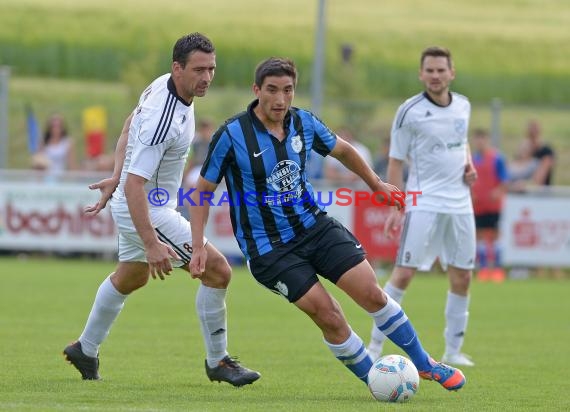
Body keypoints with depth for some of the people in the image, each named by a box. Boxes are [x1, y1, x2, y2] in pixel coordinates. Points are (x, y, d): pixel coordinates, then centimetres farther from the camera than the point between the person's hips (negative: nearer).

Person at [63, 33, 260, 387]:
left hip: (137, 205, 10)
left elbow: (130, 126, 14)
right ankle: (217, 362, 1)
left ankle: (86, 351, 46)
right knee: (217, 271, -12)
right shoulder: (162, 119, -33)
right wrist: (151, 244, -37)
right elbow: (134, 185, -34)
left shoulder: (162, 85, -4)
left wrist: (116, 178, 18)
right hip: (147, 210, -10)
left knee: (129, 279, 29)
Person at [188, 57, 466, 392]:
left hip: (315, 225, 4)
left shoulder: (304, 122, -2)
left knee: (371, 292, -6)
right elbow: (203, 191, -5)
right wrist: (199, 245, -11)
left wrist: (377, 184, 29)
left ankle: (425, 364, 11)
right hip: (269, 248, -4)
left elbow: (342, 150, 19)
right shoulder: (231, 136, -15)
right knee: (329, 315, -13)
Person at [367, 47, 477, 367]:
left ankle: (454, 351, 16)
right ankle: (375, 347, -6)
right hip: (423, 204, -5)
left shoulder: (463, 106, 8)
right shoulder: (410, 111, -8)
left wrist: (469, 164, 5)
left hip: (460, 204, 5)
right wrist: (396, 208, -12)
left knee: (462, 277, 6)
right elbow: (395, 162, -5)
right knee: (404, 274, -12)